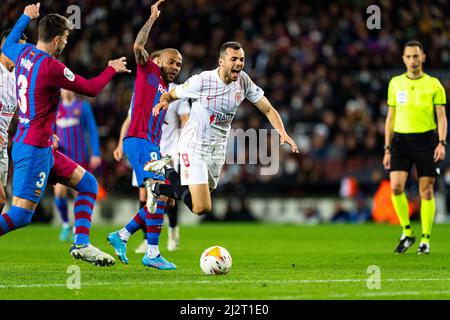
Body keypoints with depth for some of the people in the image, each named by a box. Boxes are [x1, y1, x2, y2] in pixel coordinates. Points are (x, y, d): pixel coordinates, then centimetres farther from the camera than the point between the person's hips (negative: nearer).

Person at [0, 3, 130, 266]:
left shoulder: (24, 53, 5)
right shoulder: (51, 67, -19)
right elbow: (91, 89, -8)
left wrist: (26, 17, 41)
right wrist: (112, 70, 10)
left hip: (43, 148, 10)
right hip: (34, 149, -10)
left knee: (87, 183, 14)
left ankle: (81, 245, 10)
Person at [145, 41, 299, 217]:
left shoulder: (243, 80, -5)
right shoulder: (202, 81, -18)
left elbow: (268, 109, 0)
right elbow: (171, 94, -5)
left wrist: (282, 133, -17)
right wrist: (164, 101, -29)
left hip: (217, 148, 6)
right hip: (194, 145, -6)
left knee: (202, 205, 13)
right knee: (201, 208, -15)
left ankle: (157, 187, 33)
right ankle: (169, 171, 8)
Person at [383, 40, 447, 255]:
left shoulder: (433, 84, 3)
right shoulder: (395, 83, 9)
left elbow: (441, 117, 2)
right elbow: (390, 117, 14)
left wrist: (442, 143, -13)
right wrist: (387, 149, 10)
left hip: (426, 140, -2)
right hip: (401, 139, 2)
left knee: (426, 190, -1)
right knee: (396, 186, -13)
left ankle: (425, 239, 9)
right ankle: (407, 233, 4)